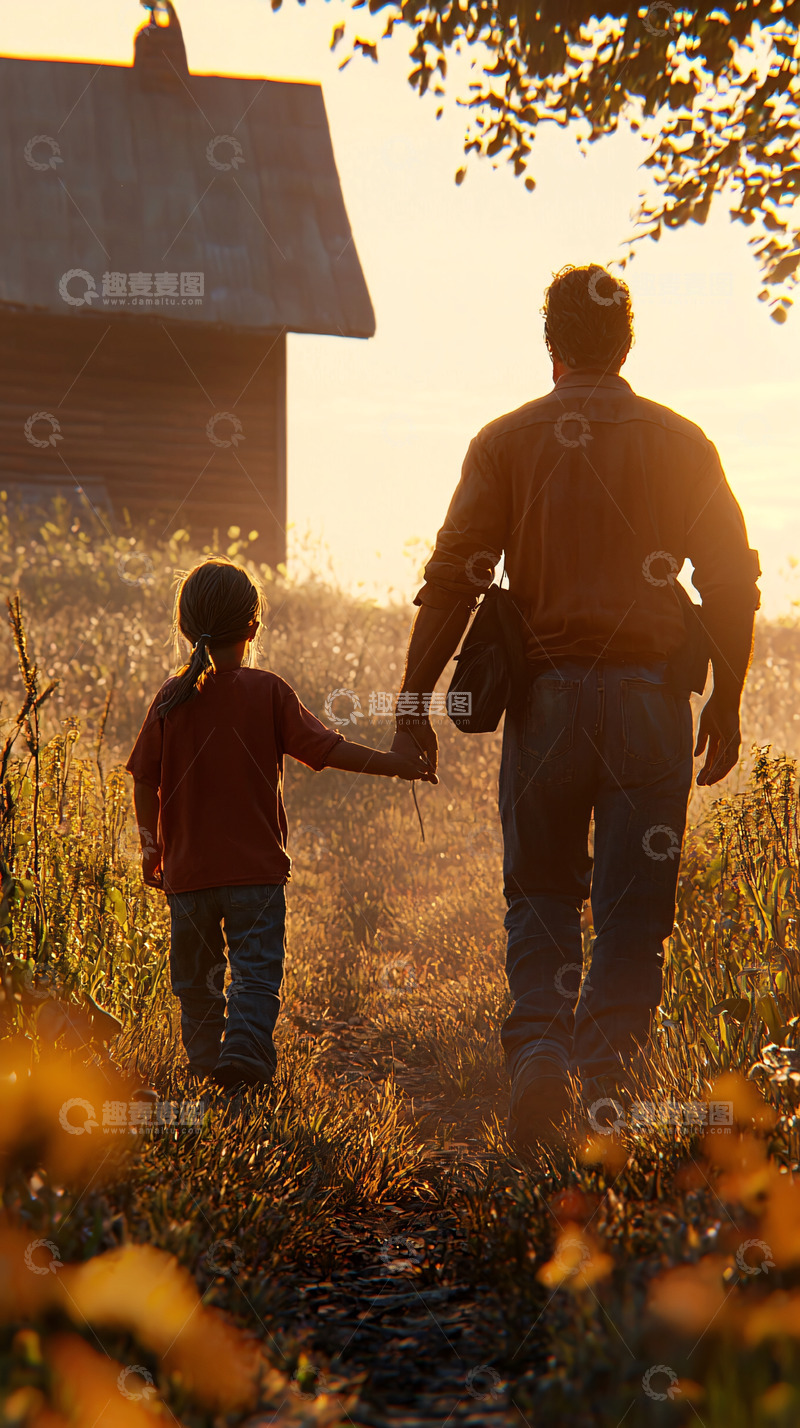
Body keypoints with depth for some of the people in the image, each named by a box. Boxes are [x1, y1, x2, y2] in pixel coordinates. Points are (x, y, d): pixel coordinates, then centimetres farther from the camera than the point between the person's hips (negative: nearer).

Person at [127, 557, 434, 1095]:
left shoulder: (172, 699, 1)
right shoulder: (267, 692, -5)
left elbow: (145, 781, 3)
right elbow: (323, 747, -9)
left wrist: (152, 847, 15)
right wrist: (394, 764, -2)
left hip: (187, 869, 3)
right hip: (255, 868, -3)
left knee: (196, 978, 16)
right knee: (257, 969, -3)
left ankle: (206, 1061, 20)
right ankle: (245, 1051, -22)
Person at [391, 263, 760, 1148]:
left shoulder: (507, 442, 2)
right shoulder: (680, 443, 5)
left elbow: (453, 578, -4)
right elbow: (732, 582, 4)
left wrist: (412, 708, -1)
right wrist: (726, 704, 14)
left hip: (544, 693, 0)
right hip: (649, 694, 0)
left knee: (540, 896, 13)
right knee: (632, 911, 4)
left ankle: (538, 1048, -7)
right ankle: (602, 1087, -4)